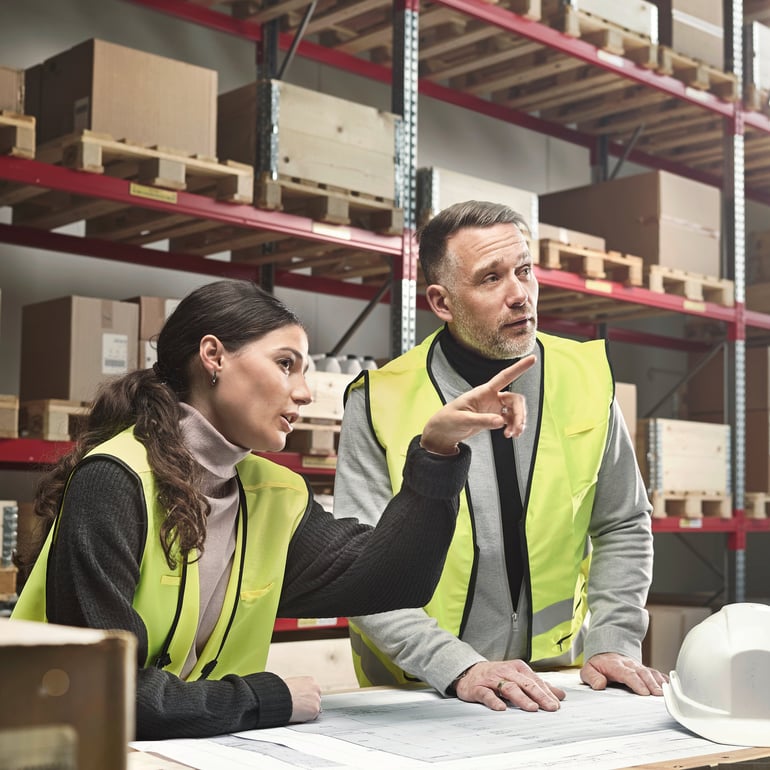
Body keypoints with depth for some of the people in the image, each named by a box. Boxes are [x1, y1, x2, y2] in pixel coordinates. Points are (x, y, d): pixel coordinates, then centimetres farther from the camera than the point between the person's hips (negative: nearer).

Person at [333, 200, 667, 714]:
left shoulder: (587, 377, 0)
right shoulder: (381, 401, -9)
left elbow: (624, 527, 10)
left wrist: (612, 644, -2)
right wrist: (460, 669, -20)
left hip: (556, 683, 1)